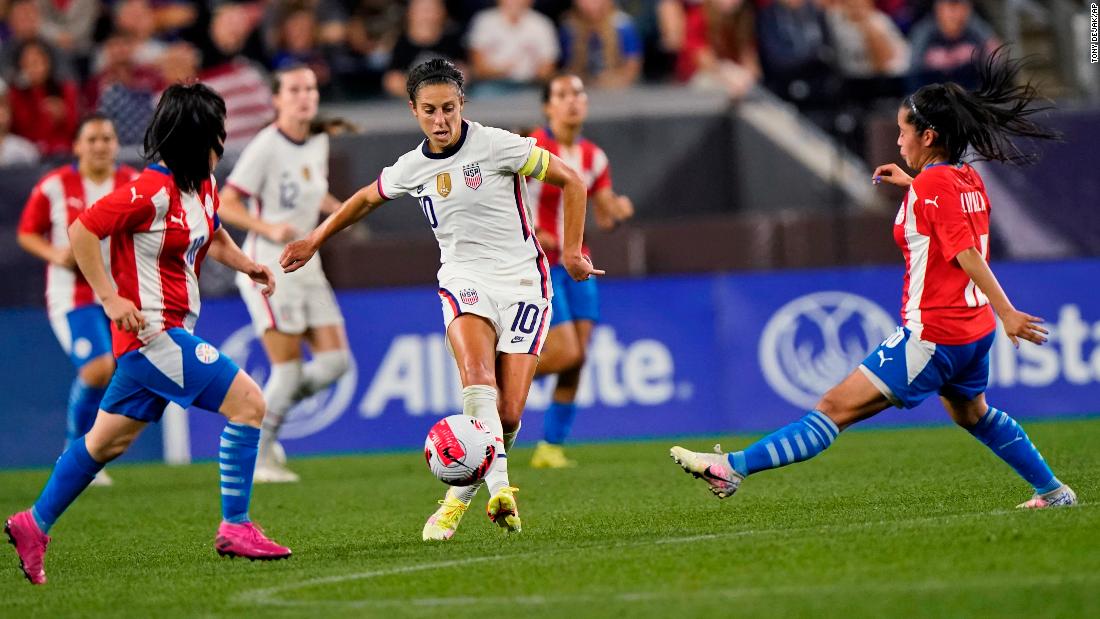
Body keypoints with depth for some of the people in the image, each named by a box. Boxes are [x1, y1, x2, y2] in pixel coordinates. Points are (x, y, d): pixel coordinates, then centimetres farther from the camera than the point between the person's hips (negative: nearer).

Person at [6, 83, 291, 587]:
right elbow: (82, 231, -17)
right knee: (248, 402, -12)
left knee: (109, 440, 16)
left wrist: (244, 263, 10)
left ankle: (35, 525, 25)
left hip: (171, 334, 9)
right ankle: (235, 527, -8)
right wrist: (109, 298, -19)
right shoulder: (150, 192, -19)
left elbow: (211, 235, 29)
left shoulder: (204, 186, 9)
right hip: (151, 331, -9)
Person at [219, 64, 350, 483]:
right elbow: (225, 205, -14)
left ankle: (262, 413, 18)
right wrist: (269, 228, -27)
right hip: (269, 270, -8)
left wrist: (339, 209, 7)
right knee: (288, 369, -9)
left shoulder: (319, 142, 9)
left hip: (307, 267, 8)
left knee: (335, 361, 0)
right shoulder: (266, 147, -14)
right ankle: (258, 457, 6)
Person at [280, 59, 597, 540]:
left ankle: (460, 497, 11)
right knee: (477, 378, -30)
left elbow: (571, 181, 1)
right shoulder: (411, 168, 6)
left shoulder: (495, 145, -7)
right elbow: (367, 199, 28)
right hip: (464, 280, 2)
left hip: (522, 280, -2)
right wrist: (314, 240, 33)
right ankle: (499, 488, -44)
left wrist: (571, 250, 0)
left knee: (508, 413, -11)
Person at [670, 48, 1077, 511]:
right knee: (972, 413, 33)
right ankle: (1053, 492, 42)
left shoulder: (931, 185, -16)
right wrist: (910, 181, 30)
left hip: (933, 334, -9)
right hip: (975, 328, 9)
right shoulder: (969, 179, 9)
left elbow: (967, 254, -24)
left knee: (836, 407, -13)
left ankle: (733, 469, -16)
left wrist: (1007, 313, -30)